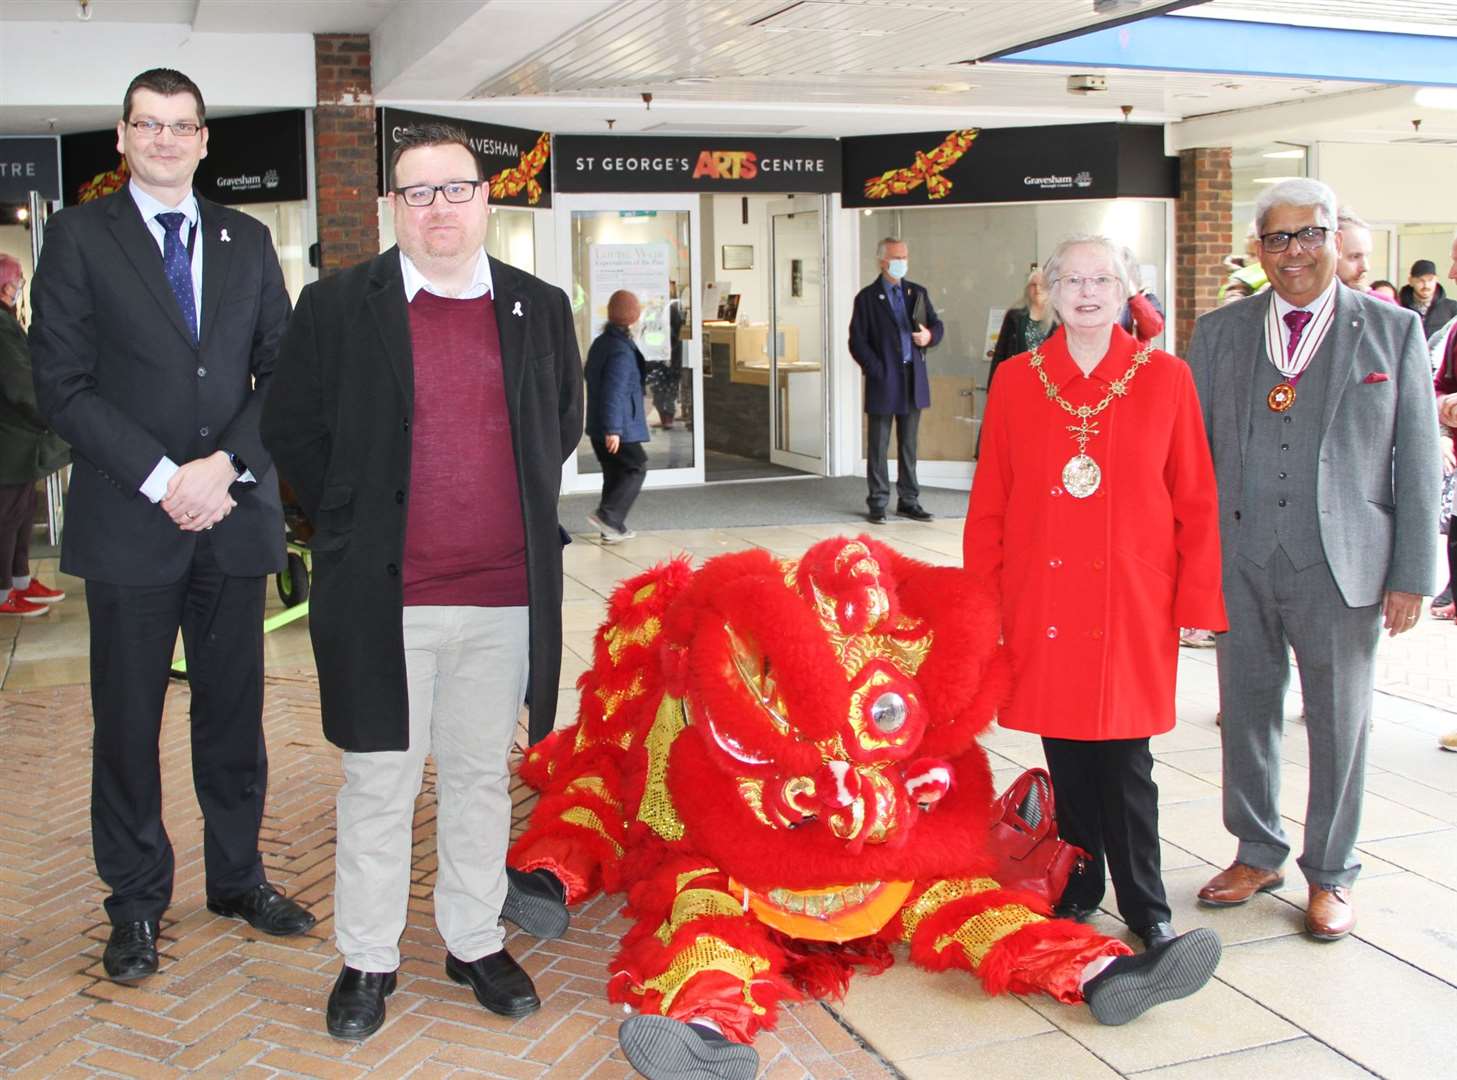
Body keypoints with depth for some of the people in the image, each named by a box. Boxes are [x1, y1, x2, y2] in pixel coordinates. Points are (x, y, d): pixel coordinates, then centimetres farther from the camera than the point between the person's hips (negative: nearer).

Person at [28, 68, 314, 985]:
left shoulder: (247, 241, 11)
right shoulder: (80, 236, 2)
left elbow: (281, 374, 6)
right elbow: (63, 385, -5)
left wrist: (225, 464, -9)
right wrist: (162, 480, -13)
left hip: (234, 513, 3)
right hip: (129, 521, -2)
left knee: (235, 706, 11)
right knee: (128, 719, 6)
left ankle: (238, 875, 26)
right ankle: (137, 902, 20)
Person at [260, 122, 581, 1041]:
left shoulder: (539, 308, 8)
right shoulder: (338, 306, 0)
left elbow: (564, 425, 19)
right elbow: (291, 427, 5)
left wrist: (521, 518, 11)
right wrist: (353, 523, 2)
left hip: (505, 594, 2)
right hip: (382, 597, -2)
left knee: (482, 776, 14)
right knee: (379, 785, 8)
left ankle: (477, 943, 30)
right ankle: (368, 959, 24)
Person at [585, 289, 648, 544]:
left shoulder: (600, 343, 11)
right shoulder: (622, 350, -19)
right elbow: (613, 391, -24)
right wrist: (613, 429, -24)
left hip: (597, 426, 9)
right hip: (619, 427, -9)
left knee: (614, 473, 14)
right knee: (636, 468, 3)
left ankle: (613, 527, 15)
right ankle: (607, 514, -8)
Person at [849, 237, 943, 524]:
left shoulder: (918, 293, 12)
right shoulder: (867, 298, -2)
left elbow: (937, 325, 12)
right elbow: (857, 342, -5)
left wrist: (930, 335, -11)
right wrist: (877, 371, -13)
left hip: (913, 380, 4)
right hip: (883, 382, -4)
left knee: (909, 445, 10)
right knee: (878, 447, 2)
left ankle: (908, 501, 18)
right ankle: (877, 503, 9)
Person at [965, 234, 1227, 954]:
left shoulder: (1165, 377, 2)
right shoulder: (1016, 380, 4)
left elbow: (1195, 500, 2)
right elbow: (989, 502, 6)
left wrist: (1195, 599, -2)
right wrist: (982, 600, 2)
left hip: (1132, 603, -1)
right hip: (1044, 604, 1)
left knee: (1126, 759, 2)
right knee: (1065, 754, 9)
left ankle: (1146, 907, 18)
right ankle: (1078, 889, 26)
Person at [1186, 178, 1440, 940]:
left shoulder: (1393, 331, 2)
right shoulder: (1219, 333, 7)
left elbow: (1416, 462, 1)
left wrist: (1412, 575, -4)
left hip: (1341, 564, -2)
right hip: (1239, 562, 2)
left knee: (1338, 725, 8)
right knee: (1246, 713, 12)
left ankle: (1331, 875, 25)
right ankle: (1258, 852, 31)